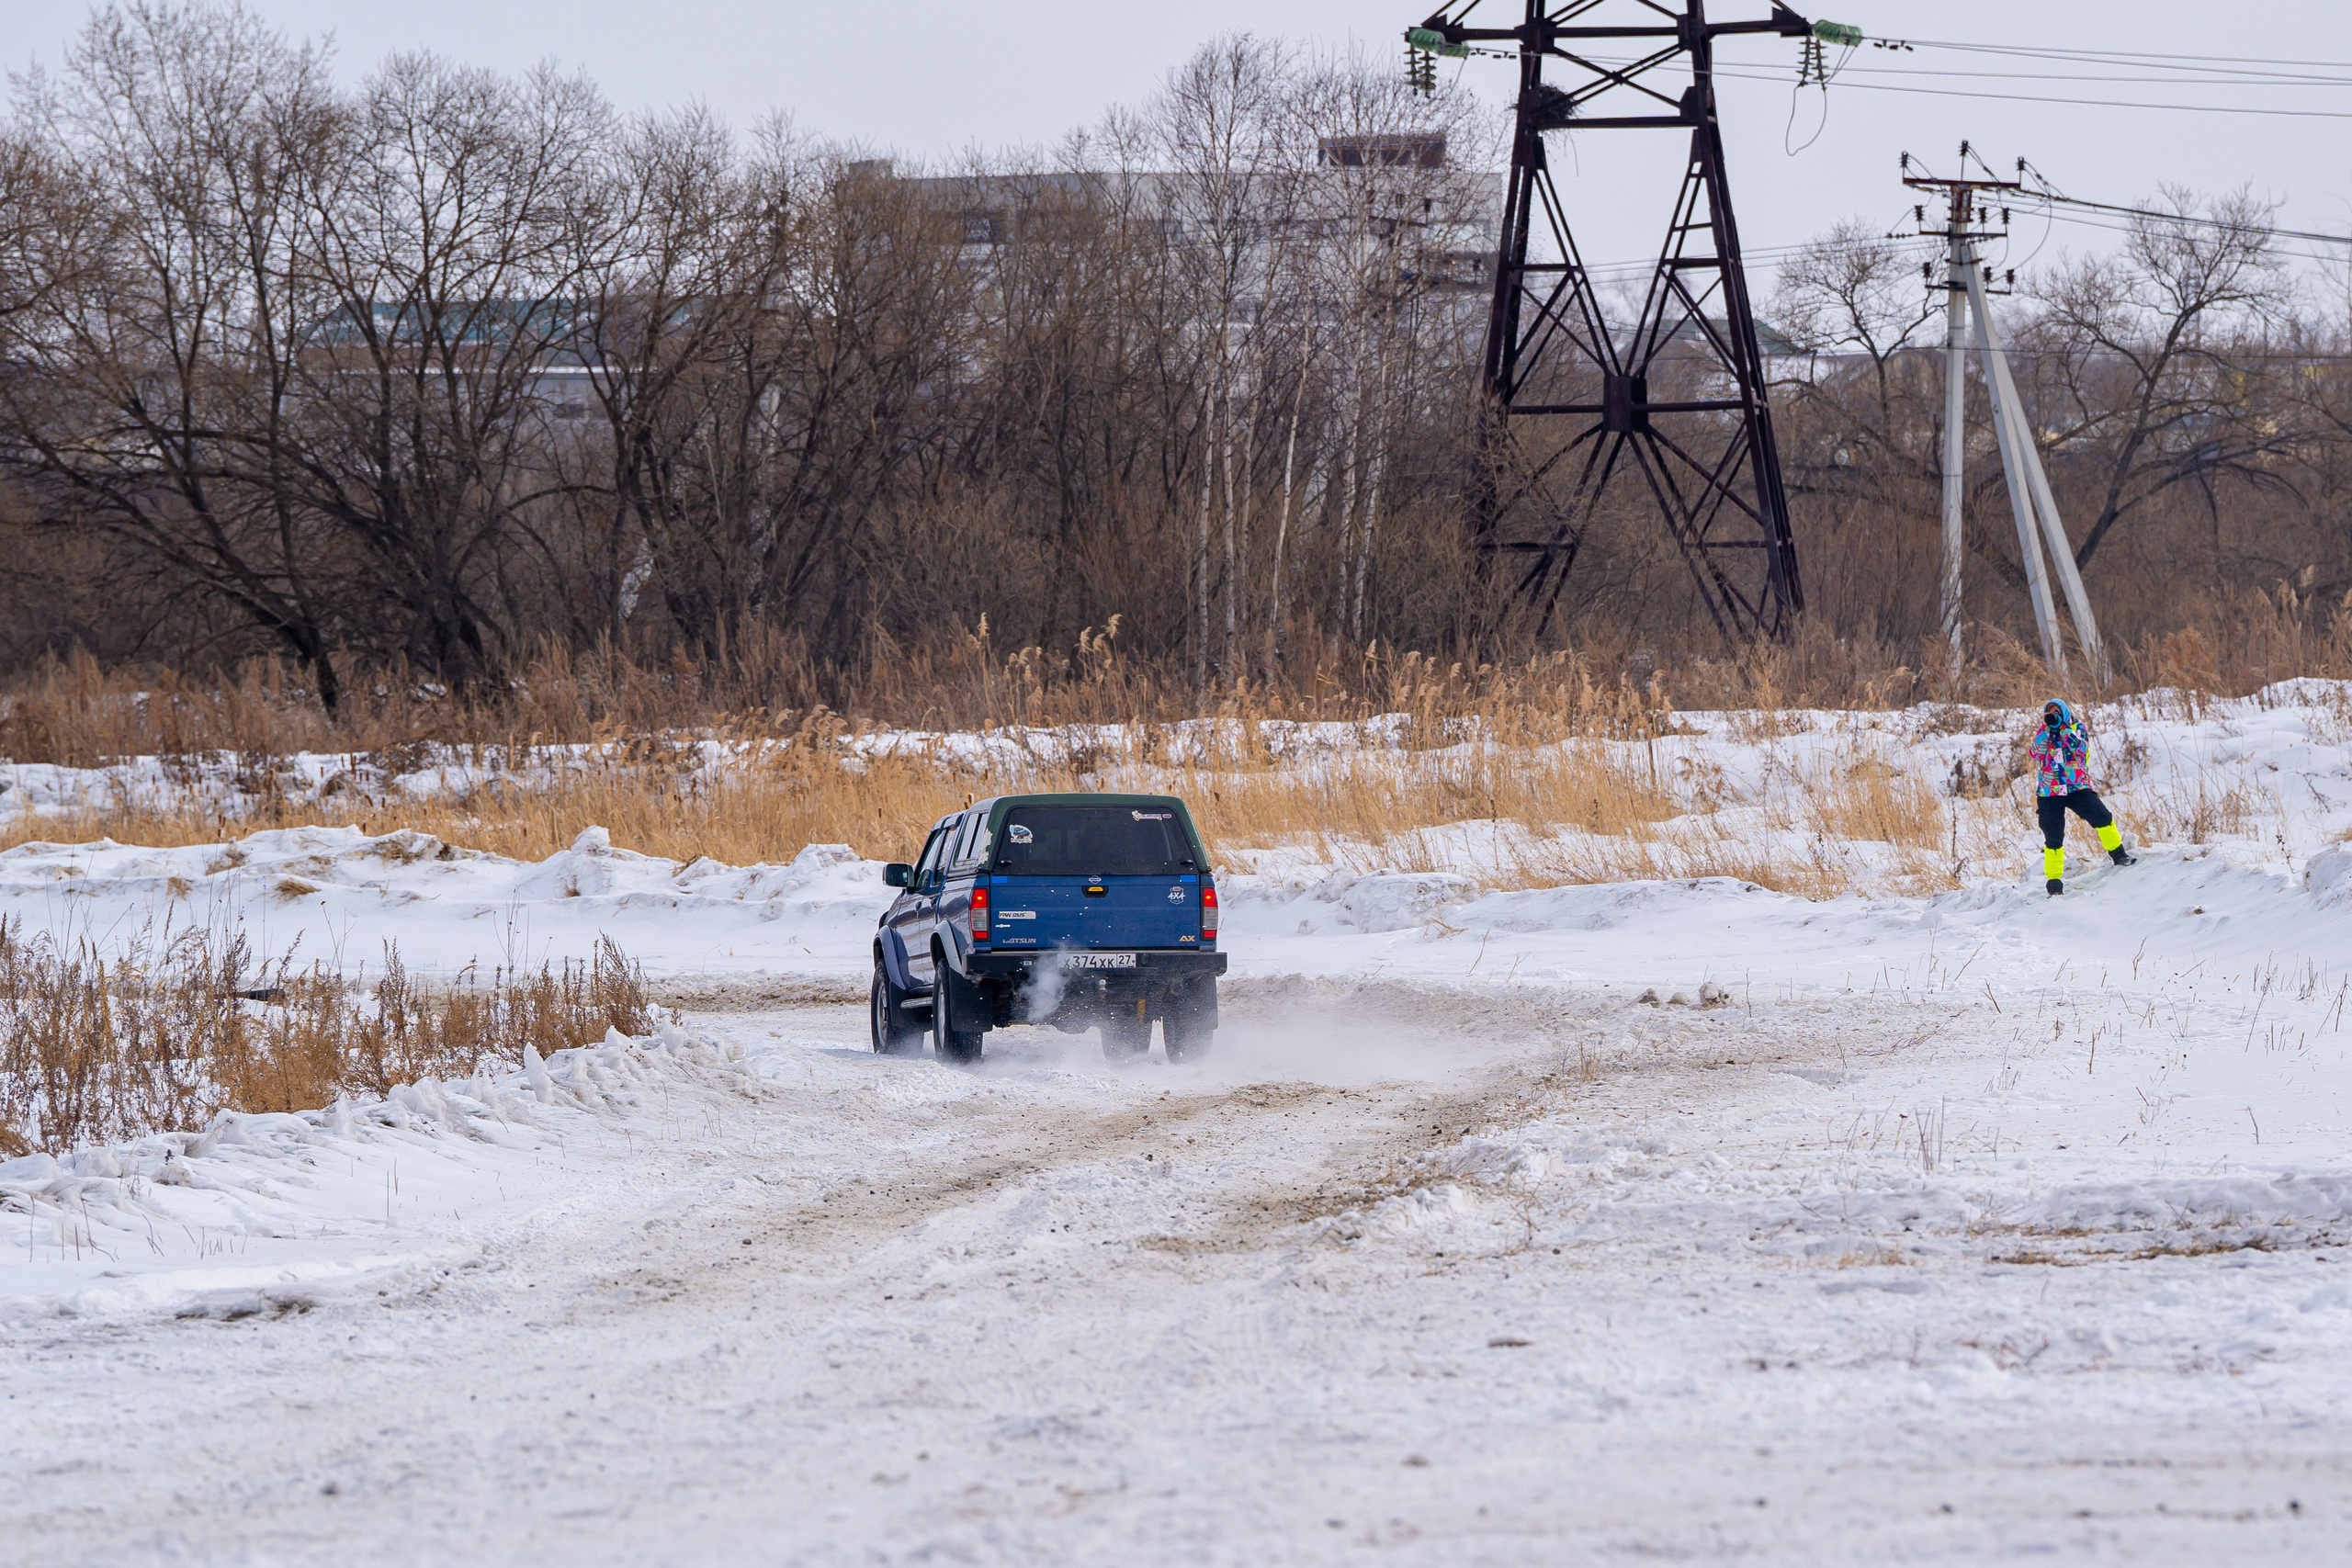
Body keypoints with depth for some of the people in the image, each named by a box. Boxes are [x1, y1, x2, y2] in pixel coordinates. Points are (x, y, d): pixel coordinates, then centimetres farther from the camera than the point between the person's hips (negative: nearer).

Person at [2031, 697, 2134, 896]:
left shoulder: (2077, 727, 6)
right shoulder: (2042, 733, 9)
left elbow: (2081, 747, -14)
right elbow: (2036, 753, -10)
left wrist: (2061, 727, -16)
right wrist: (2047, 727, -14)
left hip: (2077, 786, -1)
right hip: (2050, 792, 1)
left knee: (2102, 817, -16)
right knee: (2053, 838, -2)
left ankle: (2118, 855, 2)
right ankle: (2054, 881, 6)